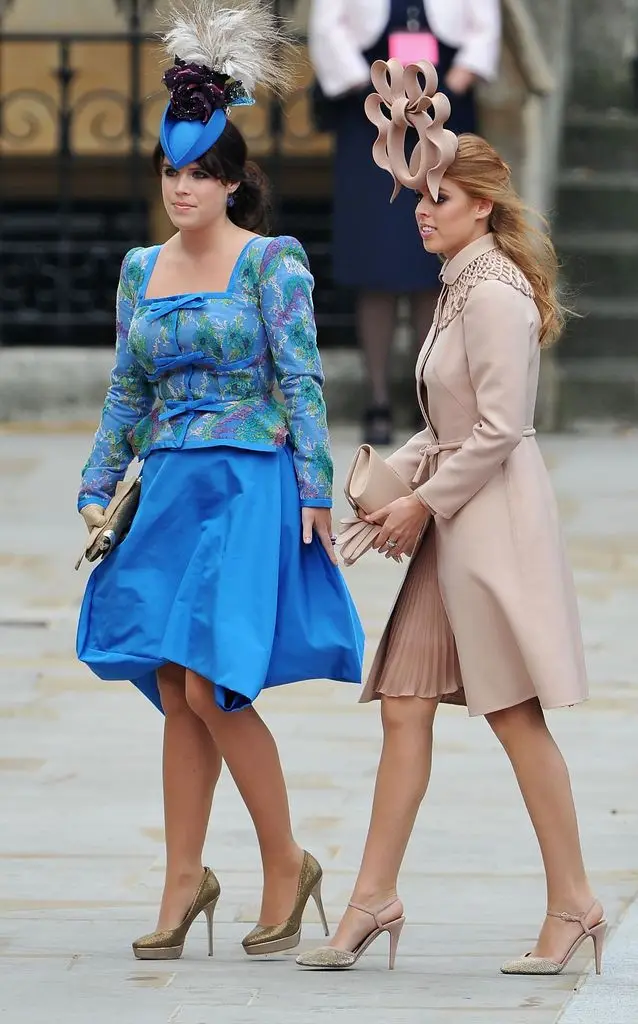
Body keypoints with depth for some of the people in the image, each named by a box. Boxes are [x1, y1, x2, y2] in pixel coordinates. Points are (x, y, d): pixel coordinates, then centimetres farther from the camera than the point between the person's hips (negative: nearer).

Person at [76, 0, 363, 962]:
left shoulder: (270, 261, -4)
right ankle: (185, 881, 10)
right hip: (169, 490, 6)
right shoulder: (142, 269, 13)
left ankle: (287, 865, 1)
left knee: (208, 687, -12)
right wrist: (98, 491, 13)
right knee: (176, 694, 4)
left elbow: (301, 383, -7)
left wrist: (314, 493, -13)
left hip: (248, 486, -6)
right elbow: (126, 395, 18)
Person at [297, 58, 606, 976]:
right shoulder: (460, 289, 15)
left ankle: (573, 902, 4)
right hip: (455, 521, 10)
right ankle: (375, 898, 6)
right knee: (405, 707, 5)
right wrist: (398, 476, 10)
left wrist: (425, 502, -12)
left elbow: (497, 429, -19)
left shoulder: (494, 294, -15)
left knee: (516, 713, -4)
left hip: (496, 519, -10)